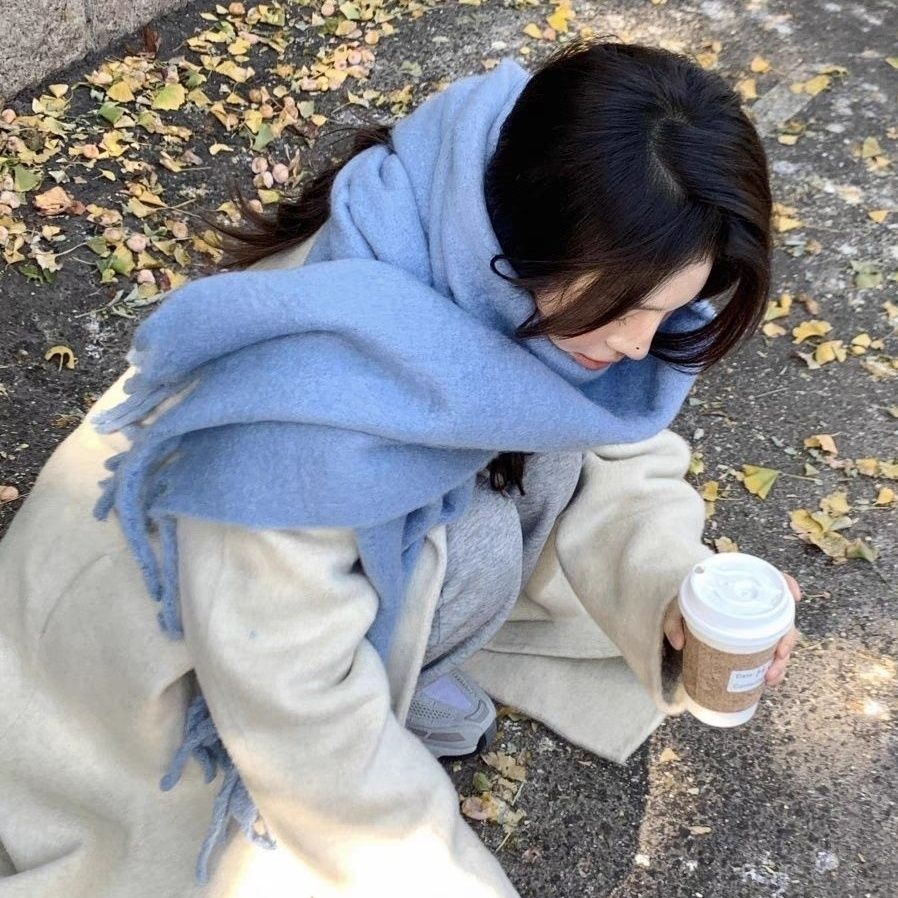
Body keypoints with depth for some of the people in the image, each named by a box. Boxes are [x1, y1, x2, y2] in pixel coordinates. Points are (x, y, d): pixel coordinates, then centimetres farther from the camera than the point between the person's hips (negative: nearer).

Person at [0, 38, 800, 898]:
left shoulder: (545, 280, -18)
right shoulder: (312, 395, -39)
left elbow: (616, 454, -7)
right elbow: (296, 705, -30)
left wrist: (680, 594, -26)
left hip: (384, 554, 6)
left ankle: (395, 655, 6)